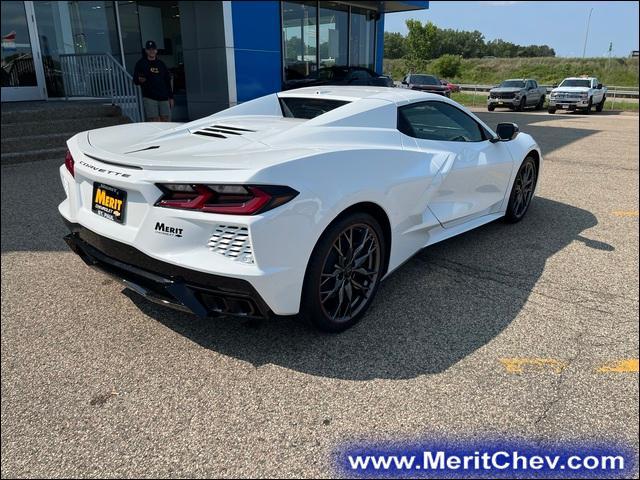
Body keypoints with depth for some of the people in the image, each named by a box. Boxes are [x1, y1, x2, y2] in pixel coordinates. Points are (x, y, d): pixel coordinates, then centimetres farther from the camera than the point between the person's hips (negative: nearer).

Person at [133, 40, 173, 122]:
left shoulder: (161, 64, 16)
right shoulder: (141, 63, 5)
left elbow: (168, 81, 18)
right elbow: (135, 80, 5)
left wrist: (171, 97, 13)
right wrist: (140, 80, -19)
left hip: (164, 97, 4)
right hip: (149, 98, -4)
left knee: (165, 121, 2)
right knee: (154, 124, -10)